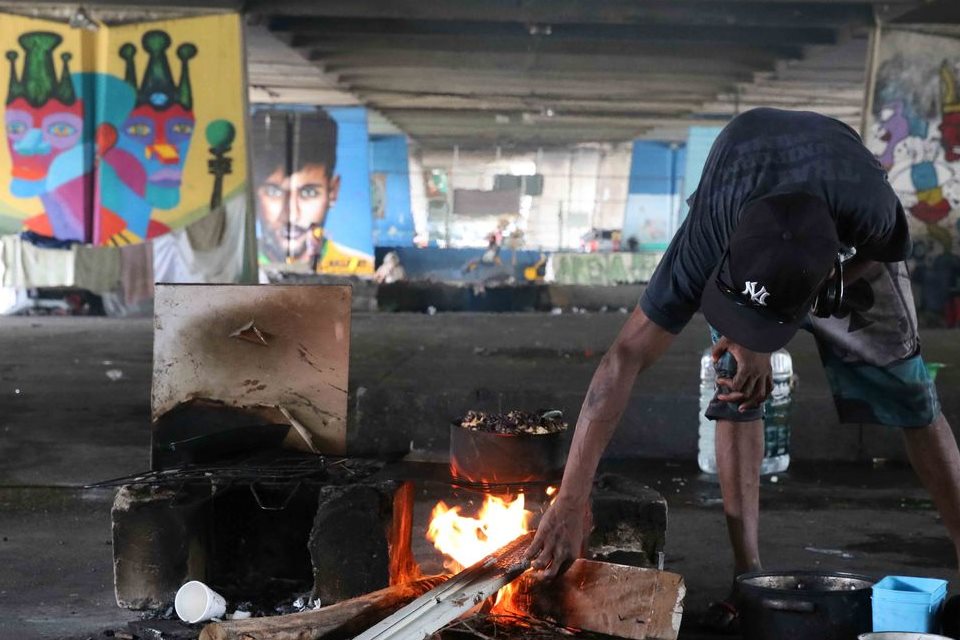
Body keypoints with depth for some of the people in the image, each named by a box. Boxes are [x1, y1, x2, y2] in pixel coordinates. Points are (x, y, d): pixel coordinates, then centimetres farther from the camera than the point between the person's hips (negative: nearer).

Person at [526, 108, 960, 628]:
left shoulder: (875, 213, -44)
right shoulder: (709, 235, -43)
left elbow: (867, 261, -18)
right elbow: (626, 358, -42)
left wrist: (763, 342, -30)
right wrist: (569, 504, -46)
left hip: (852, 249, 0)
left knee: (905, 386, -4)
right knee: (738, 389, -17)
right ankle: (748, 575, -9)